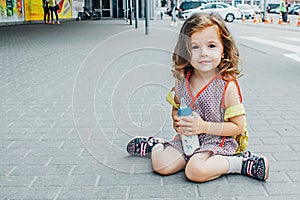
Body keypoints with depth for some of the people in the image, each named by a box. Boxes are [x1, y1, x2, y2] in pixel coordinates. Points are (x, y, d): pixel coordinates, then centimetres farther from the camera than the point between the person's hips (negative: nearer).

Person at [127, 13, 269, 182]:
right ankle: (157, 147, 21)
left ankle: (240, 163, -11)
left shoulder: (227, 86, -17)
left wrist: (204, 127, -22)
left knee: (195, 171, -30)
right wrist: (177, 122, -6)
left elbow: (238, 126, -14)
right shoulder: (182, 80, -2)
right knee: (161, 165, -12)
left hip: (217, 141, -5)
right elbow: (176, 107, 17)